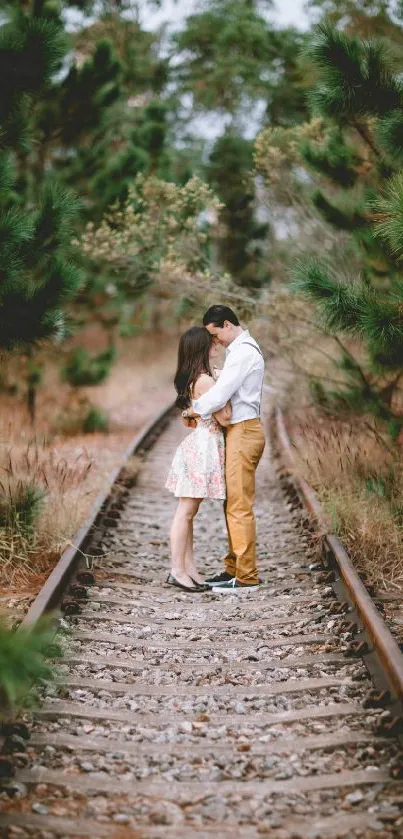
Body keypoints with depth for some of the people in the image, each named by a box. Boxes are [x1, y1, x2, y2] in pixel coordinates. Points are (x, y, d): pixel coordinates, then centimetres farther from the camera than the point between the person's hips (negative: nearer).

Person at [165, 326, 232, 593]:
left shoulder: (194, 379, 12)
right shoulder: (205, 380, -17)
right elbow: (224, 418, -16)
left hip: (200, 445, 10)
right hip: (204, 446, -10)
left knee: (189, 511, 10)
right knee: (186, 511, -6)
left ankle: (189, 568, 15)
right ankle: (178, 571, -3)